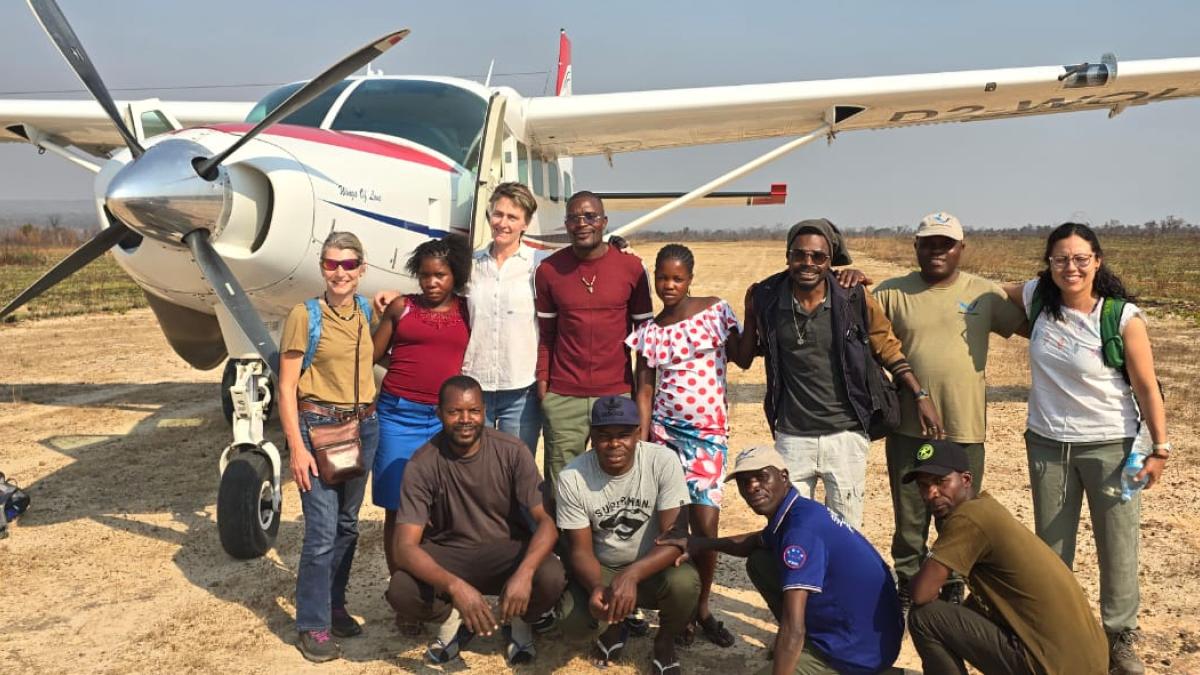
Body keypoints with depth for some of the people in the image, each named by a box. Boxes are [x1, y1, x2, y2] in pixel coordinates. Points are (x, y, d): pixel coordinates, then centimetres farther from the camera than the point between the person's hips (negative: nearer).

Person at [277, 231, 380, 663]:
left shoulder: (366, 313, 6)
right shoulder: (304, 315, -9)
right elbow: (286, 387, -10)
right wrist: (296, 448, -15)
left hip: (364, 426, 5)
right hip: (318, 425, -5)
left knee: (347, 526, 15)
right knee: (322, 532, -5)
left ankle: (334, 605, 31)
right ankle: (311, 626, 9)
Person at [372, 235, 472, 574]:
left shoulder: (468, 312, 8)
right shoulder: (401, 307, 7)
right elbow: (373, 355, 13)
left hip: (446, 419, 0)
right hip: (399, 415, 0)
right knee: (397, 508, 4)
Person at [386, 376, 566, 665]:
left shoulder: (512, 451, -14)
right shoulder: (422, 464, -17)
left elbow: (546, 520, -18)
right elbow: (404, 546, -23)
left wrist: (524, 572, -39)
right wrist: (456, 586, -41)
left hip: (507, 550, 0)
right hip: (447, 555, 0)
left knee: (551, 578, -31)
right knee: (401, 591, -30)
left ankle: (519, 621, 7)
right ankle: (452, 618, 7)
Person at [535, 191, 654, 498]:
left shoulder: (632, 268, 0)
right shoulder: (548, 270, 2)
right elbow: (545, 333, 8)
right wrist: (542, 382, 1)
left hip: (617, 395, 0)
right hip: (562, 398, 1)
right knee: (561, 483, 5)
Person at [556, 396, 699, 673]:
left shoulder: (664, 462, -21)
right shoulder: (572, 477, -17)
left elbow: (676, 537, -23)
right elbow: (581, 549, -11)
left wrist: (632, 574, -40)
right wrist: (597, 587, -34)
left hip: (654, 567, 0)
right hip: (601, 570, 1)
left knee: (684, 582, -33)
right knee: (573, 623, -26)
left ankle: (665, 641, 4)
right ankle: (613, 628, 14)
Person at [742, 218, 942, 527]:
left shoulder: (855, 300, -7)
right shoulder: (764, 298, -4)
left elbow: (889, 351, 3)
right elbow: (746, 353, 16)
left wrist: (921, 396, -1)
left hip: (845, 436, -1)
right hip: (792, 438, 1)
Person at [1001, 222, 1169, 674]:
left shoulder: (1124, 318, -15)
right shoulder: (1037, 299, -6)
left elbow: (1147, 388, -8)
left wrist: (1160, 448, -7)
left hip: (1111, 446, -3)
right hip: (1048, 444, 3)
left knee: (1117, 548, 7)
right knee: (1051, 548, 15)